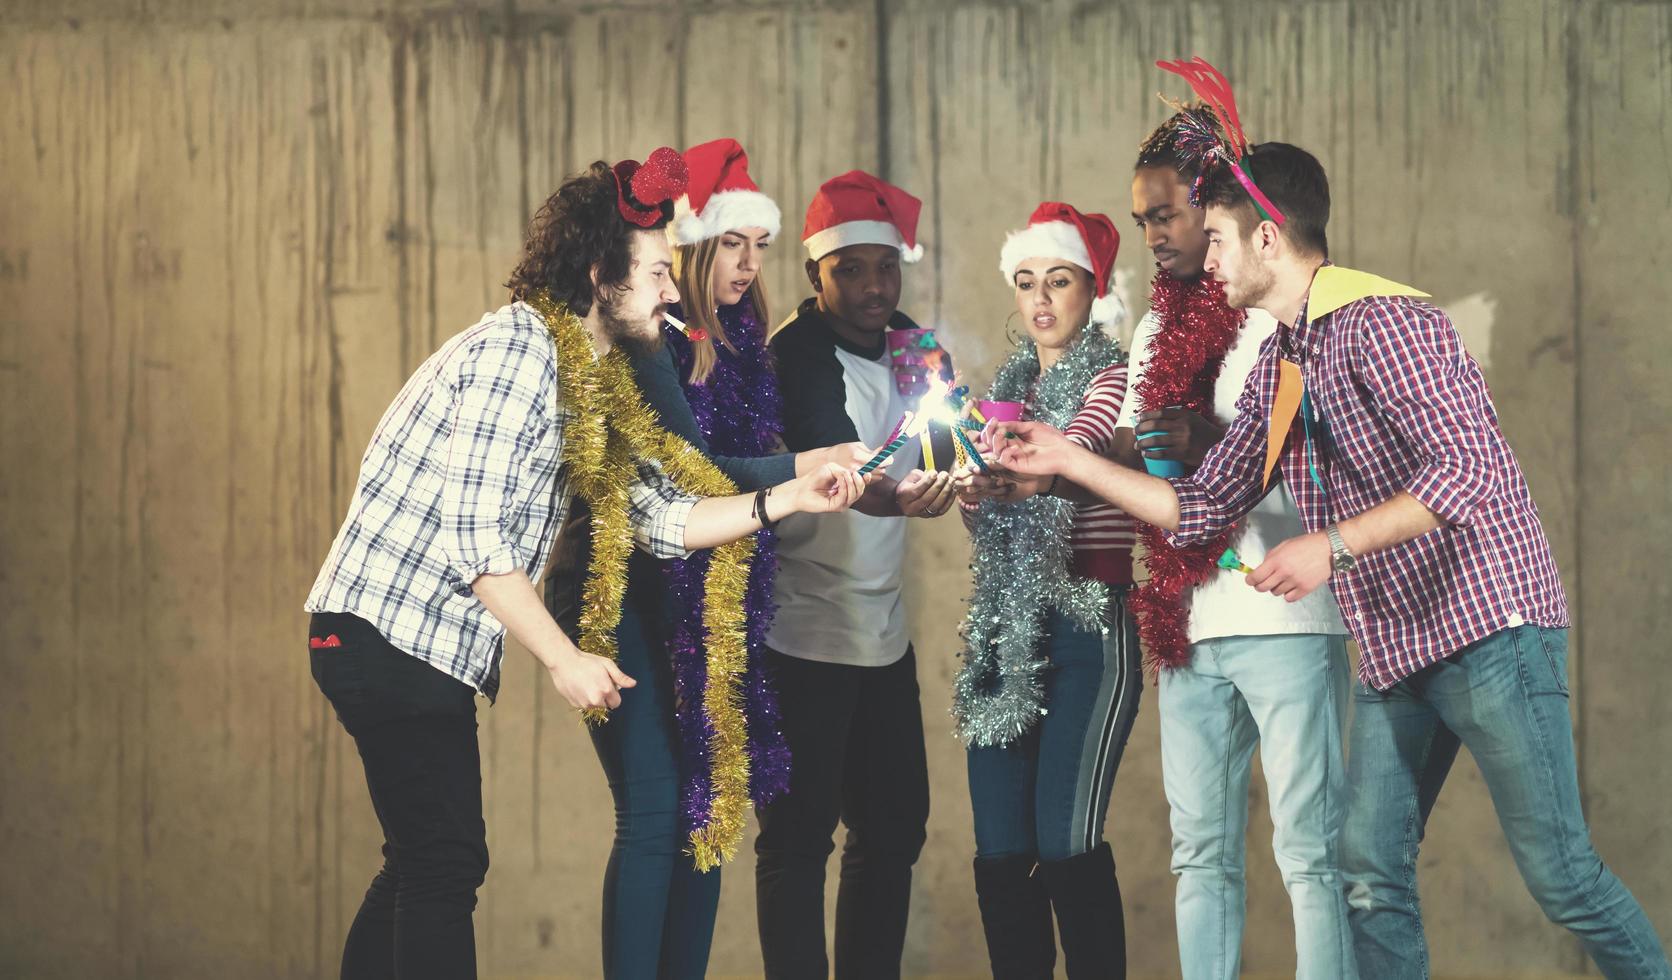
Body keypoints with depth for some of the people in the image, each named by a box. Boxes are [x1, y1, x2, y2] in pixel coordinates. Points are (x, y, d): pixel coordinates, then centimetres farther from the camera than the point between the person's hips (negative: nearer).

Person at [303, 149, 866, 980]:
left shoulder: (593, 383, 14)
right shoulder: (513, 350, -17)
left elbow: (661, 517, 12)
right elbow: (472, 539, -21)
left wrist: (790, 498, 4)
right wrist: (564, 659, -18)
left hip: (430, 650, 10)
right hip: (392, 632, -10)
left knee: (423, 864, 16)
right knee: (447, 864, -9)